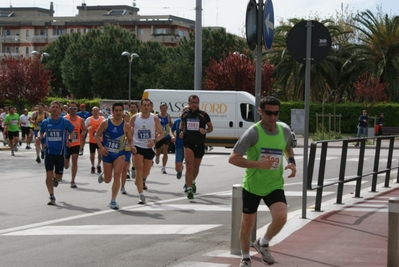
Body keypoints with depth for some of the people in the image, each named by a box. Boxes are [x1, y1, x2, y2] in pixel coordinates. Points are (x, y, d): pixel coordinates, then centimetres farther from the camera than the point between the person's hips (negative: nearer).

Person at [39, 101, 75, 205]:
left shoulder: (64, 122, -6)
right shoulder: (45, 122, -1)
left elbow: (72, 132, 5)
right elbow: (41, 132, 15)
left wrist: (69, 140, -14)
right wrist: (39, 138, -7)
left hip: (60, 152, 0)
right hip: (49, 152, 0)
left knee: (58, 176, 8)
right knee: (49, 175, -10)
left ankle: (56, 179, 47)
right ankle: (52, 197, -1)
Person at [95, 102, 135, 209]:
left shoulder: (126, 126, -6)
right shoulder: (105, 123, -8)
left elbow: (130, 140, 3)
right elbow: (97, 135, 0)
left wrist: (132, 146, -19)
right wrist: (101, 147, -16)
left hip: (119, 154, 0)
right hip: (107, 154, 0)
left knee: (117, 175, -17)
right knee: (107, 180, 7)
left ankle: (113, 201, -7)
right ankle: (102, 175, 48)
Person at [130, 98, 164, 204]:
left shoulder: (155, 118, -5)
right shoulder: (134, 118, -2)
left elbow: (161, 133, -2)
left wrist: (155, 141, -20)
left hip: (149, 147, 1)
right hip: (138, 146, -1)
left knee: (146, 172, 16)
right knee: (139, 170, -14)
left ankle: (142, 181, 52)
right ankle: (141, 195, -15)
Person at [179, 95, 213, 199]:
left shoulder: (203, 115, 0)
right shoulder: (185, 114, 5)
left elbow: (211, 127, 7)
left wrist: (205, 131, -14)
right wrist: (181, 131, 5)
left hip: (199, 144, 1)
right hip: (188, 143, -1)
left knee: (196, 167, 15)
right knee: (189, 166, -17)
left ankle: (192, 182, 44)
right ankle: (189, 189, -20)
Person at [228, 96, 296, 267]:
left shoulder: (285, 130, -3)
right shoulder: (253, 132, -18)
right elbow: (232, 158, -21)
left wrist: (292, 162, 1)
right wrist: (258, 164, -29)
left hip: (275, 185, 3)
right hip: (252, 185, -2)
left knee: (281, 217, -21)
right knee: (247, 225, 7)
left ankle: (263, 244, 10)